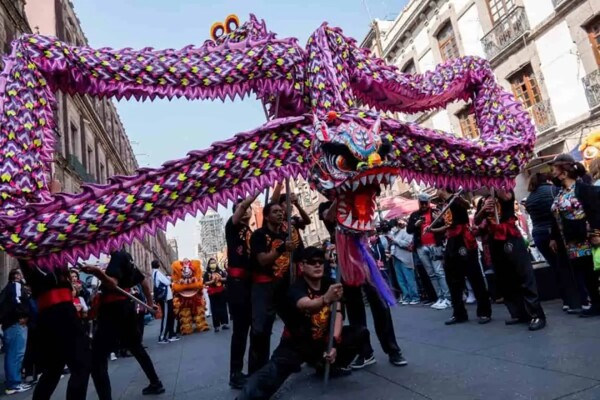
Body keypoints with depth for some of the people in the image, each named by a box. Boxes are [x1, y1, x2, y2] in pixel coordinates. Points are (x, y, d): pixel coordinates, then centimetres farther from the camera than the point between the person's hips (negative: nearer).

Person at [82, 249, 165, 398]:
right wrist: (150, 302, 29)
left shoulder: (117, 257, -14)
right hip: (126, 308, 10)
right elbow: (143, 280, 21)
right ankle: (156, 384, 33)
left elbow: (113, 284, -26)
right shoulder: (125, 257, 13)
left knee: (96, 359, -7)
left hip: (114, 311, -10)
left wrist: (97, 273, -43)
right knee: (136, 347, 23)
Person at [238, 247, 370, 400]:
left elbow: (338, 314, -13)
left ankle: (330, 365, 7)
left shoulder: (330, 284, -7)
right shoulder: (296, 289, -24)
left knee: (361, 333, -6)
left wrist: (335, 343, -28)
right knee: (276, 368, -33)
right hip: (297, 343, -5)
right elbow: (306, 306, -47)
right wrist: (326, 299, -69)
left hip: (323, 339, 6)